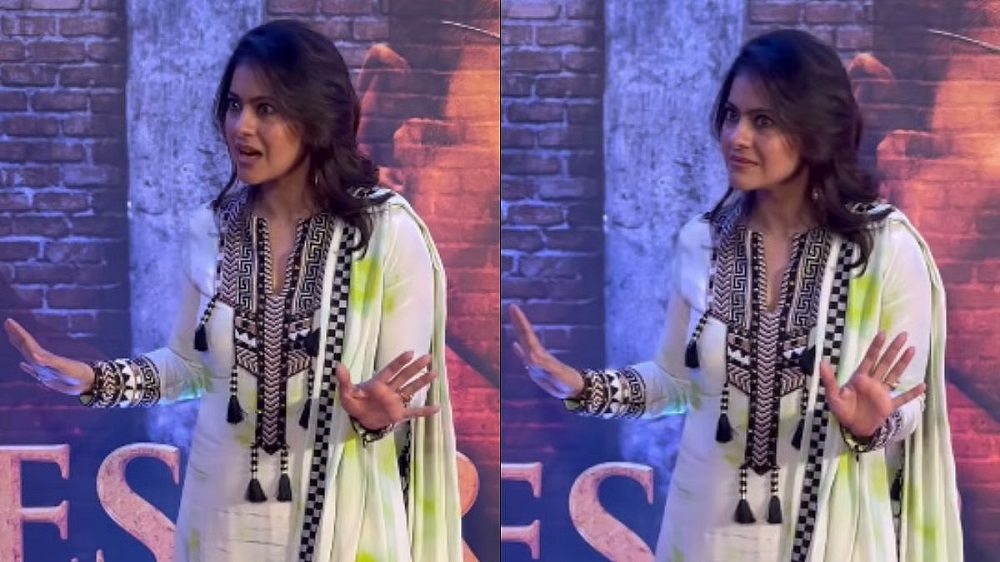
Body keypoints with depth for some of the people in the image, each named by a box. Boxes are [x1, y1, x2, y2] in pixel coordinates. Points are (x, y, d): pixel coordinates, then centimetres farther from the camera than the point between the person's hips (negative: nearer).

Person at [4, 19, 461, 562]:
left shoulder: (388, 232, -13)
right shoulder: (211, 229, -1)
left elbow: (402, 397, -9)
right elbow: (192, 363, 11)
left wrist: (375, 414, -30)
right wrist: (96, 380, -4)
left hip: (339, 516, -4)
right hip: (222, 512, 4)